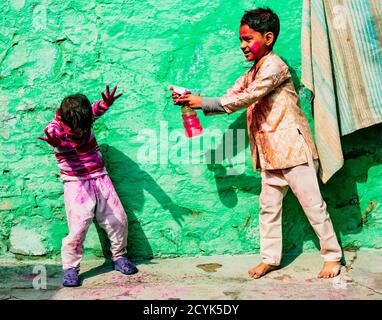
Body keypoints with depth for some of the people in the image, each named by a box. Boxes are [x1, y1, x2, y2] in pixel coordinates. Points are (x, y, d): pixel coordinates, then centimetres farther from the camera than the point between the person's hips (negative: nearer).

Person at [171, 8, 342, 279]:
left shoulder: (274, 66, -11)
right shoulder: (251, 74, 16)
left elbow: (245, 99, -20)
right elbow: (228, 99, 9)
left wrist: (203, 102, -19)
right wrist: (193, 101, -6)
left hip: (292, 146, -9)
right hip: (271, 153, 9)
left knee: (312, 203, 0)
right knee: (269, 206, 12)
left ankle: (332, 256, 15)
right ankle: (270, 258, 23)